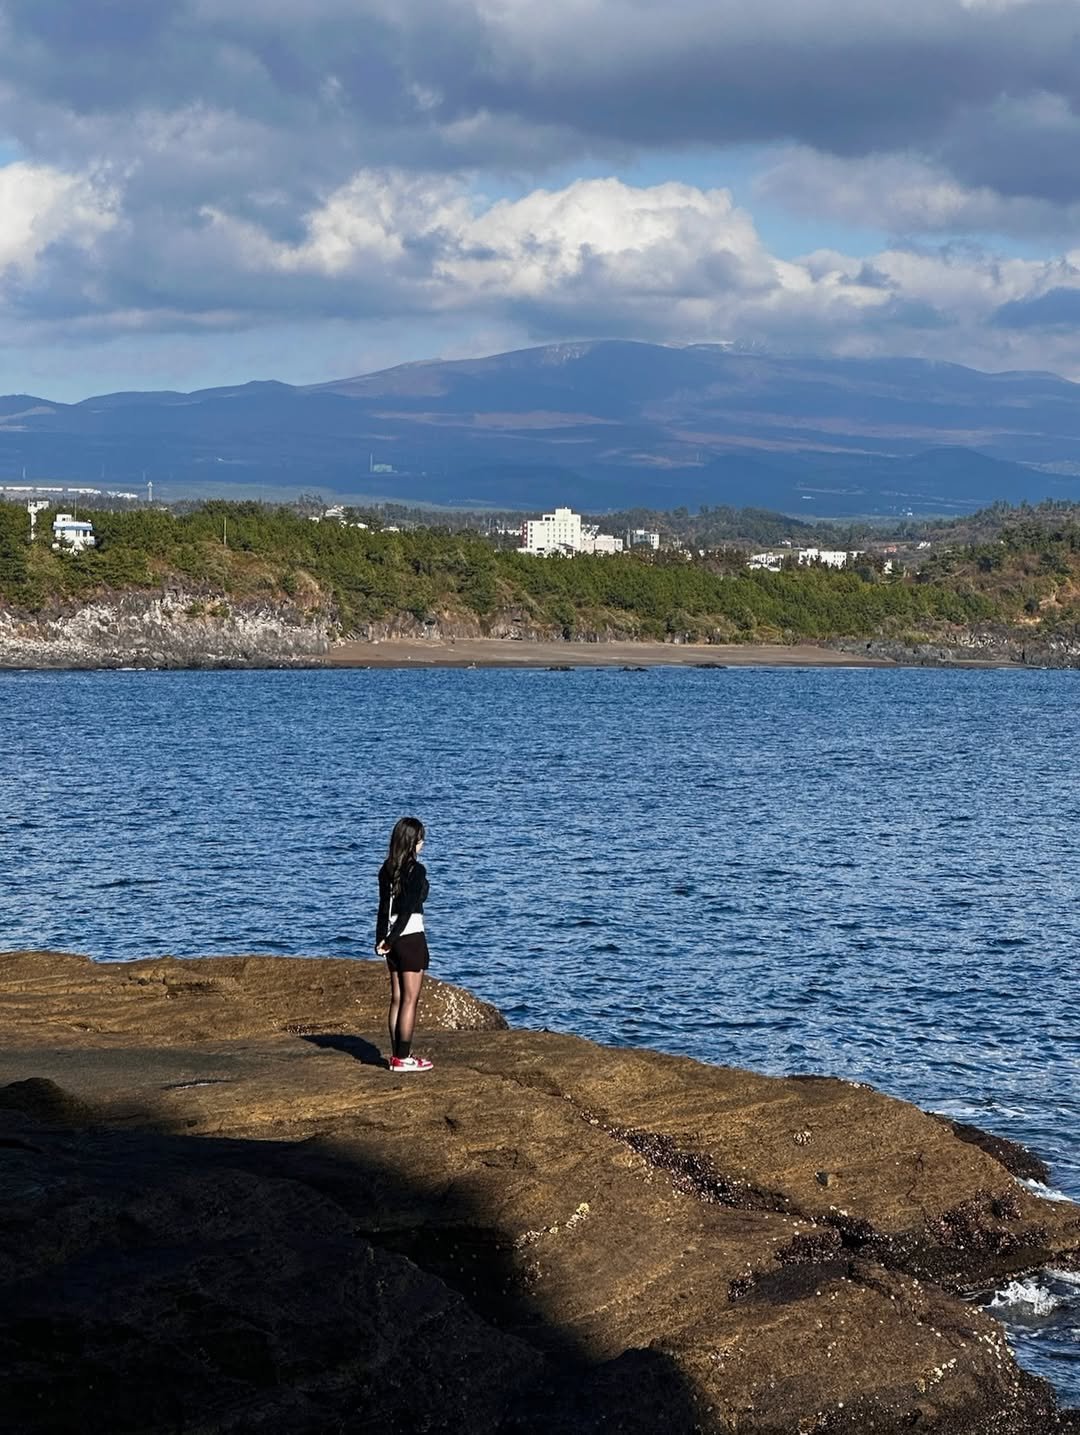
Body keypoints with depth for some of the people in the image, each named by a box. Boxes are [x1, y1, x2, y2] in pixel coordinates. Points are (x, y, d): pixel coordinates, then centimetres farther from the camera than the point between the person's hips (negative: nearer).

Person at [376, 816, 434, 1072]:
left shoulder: (387, 870, 7)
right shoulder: (416, 870, -14)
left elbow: (384, 907, 8)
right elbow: (408, 909, -18)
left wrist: (381, 940, 8)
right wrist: (390, 941, -14)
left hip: (392, 940, 7)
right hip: (411, 938, -7)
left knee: (397, 998, 12)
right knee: (410, 999, -2)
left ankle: (397, 1055, 16)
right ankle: (403, 1058, -1)